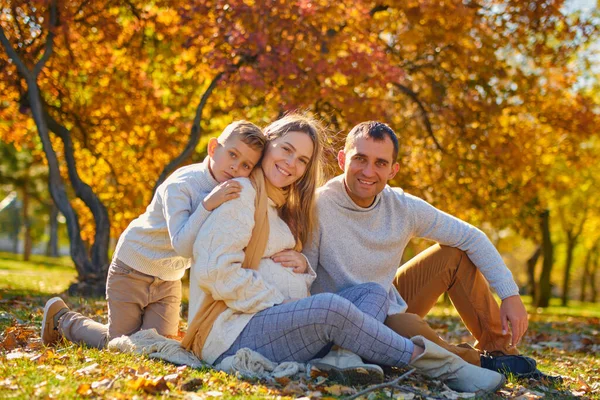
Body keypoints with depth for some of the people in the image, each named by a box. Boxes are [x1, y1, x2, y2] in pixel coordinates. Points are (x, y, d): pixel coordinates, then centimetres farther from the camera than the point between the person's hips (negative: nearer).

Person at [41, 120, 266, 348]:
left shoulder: (230, 191, -6)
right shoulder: (180, 185, -27)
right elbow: (182, 245, -37)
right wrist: (207, 205, -46)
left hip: (169, 280, 6)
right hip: (132, 270, -6)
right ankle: (61, 317, 27)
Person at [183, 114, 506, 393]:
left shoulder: (280, 207, 24)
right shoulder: (242, 192, -5)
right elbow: (215, 270, -18)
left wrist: (300, 265, -4)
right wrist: (282, 305, -15)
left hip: (277, 321, 10)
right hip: (234, 333, -9)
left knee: (372, 292, -1)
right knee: (330, 307, -31)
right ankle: (445, 368, -17)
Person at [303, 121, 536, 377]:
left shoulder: (403, 207, -7)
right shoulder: (318, 208, -22)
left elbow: (472, 238, 1)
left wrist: (510, 294, -5)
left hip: (391, 310, 7)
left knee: (454, 254, 2)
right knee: (410, 327, -36)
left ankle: (499, 351, 8)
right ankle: (479, 363, -6)